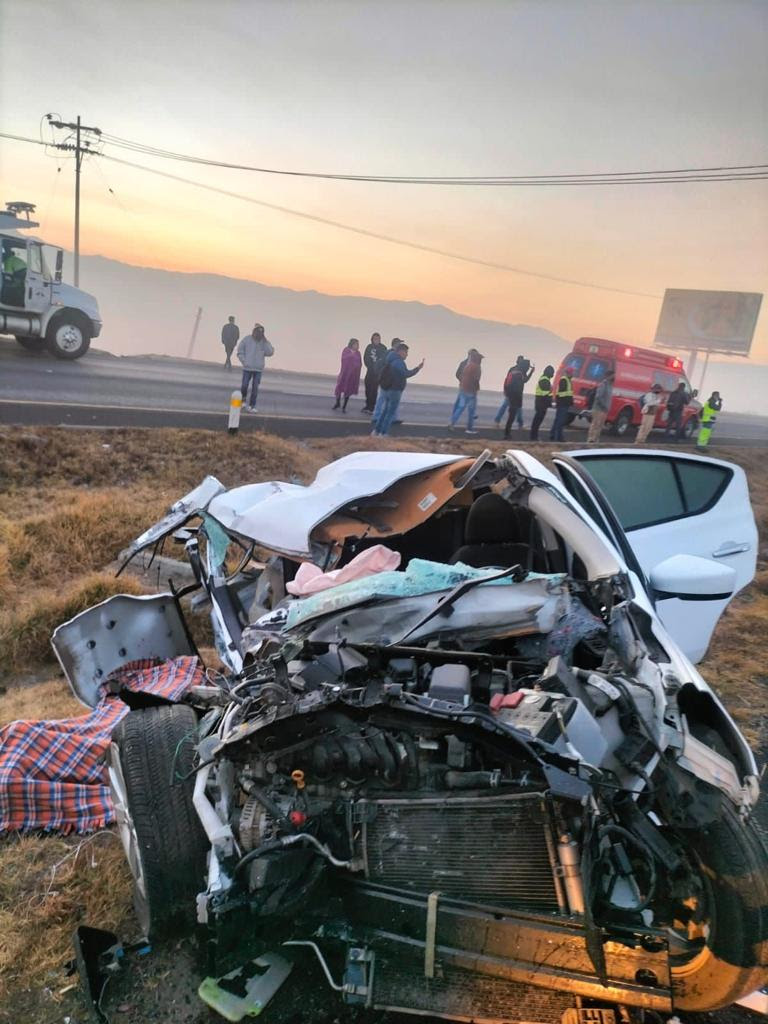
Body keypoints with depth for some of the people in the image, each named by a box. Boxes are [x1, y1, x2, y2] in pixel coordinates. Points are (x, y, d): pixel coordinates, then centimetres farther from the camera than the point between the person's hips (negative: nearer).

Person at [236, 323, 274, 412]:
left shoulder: (264, 342, 1)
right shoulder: (247, 339, -4)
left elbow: (270, 352, -11)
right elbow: (240, 352, 1)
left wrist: (265, 341, -15)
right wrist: (244, 361, -8)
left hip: (259, 369, 1)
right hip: (247, 368, -1)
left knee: (255, 388, 2)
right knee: (244, 386, 1)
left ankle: (252, 406, 11)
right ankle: (243, 399, 30)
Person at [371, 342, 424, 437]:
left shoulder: (390, 359, 12)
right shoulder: (399, 361, -18)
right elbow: (406, 374, -28)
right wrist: (418, 368, -30)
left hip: (385, 388, 9)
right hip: (394, 390, -9)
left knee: (385, 410, 18)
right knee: (391, 412, -1)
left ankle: (376, 430, 19)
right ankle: (383, 433, -1)